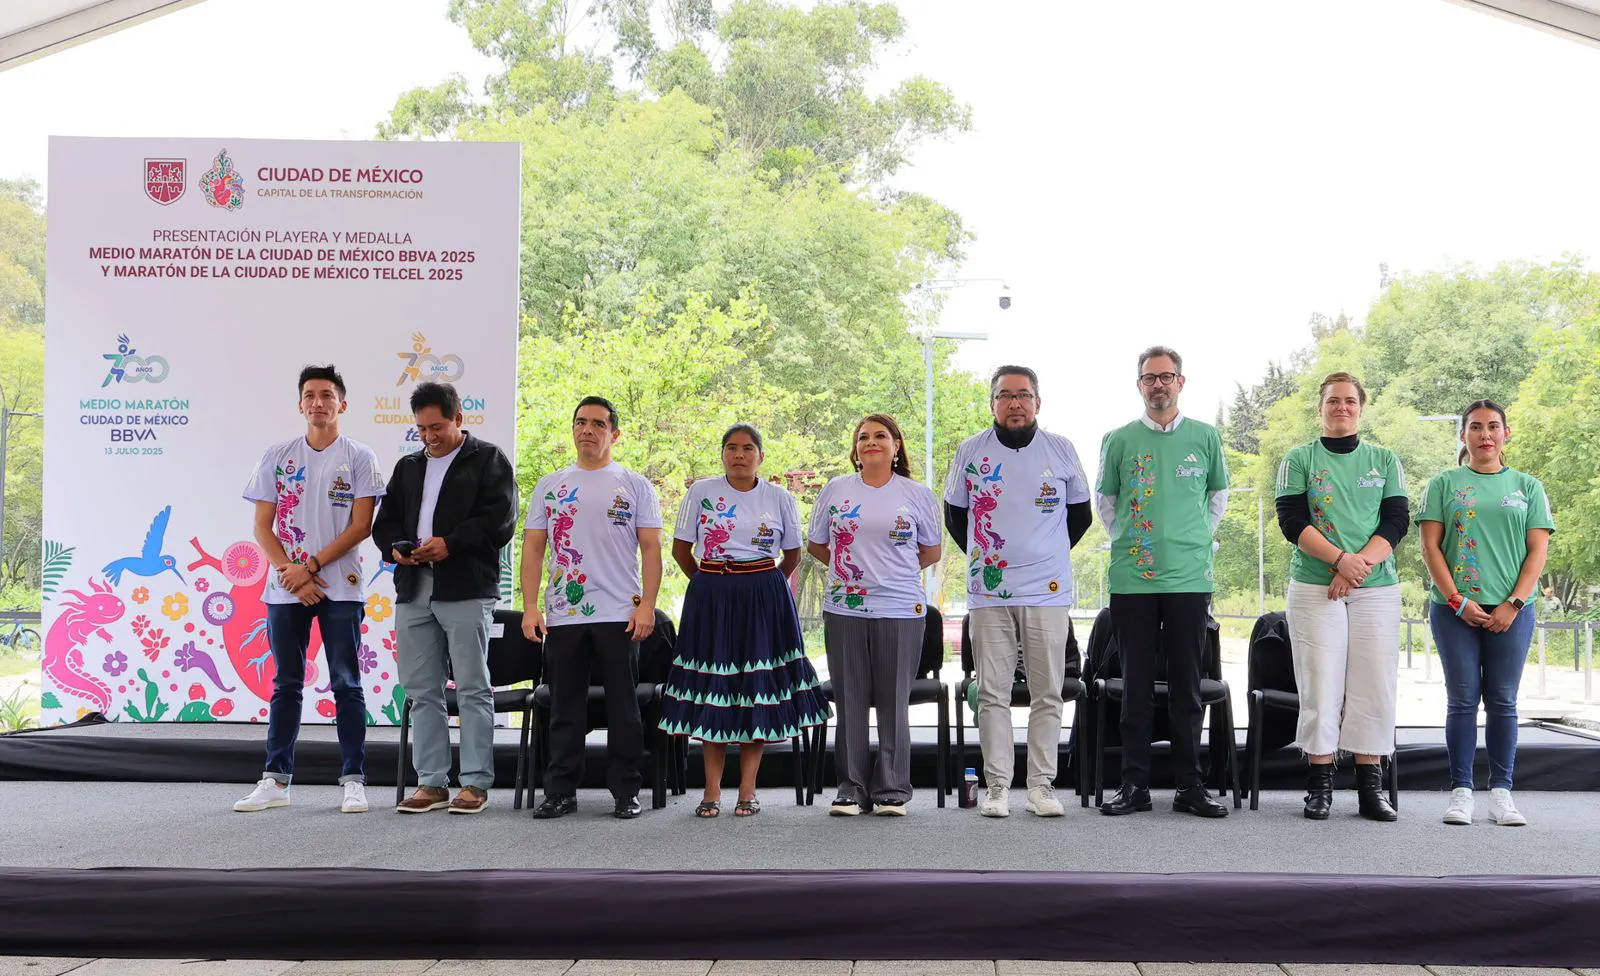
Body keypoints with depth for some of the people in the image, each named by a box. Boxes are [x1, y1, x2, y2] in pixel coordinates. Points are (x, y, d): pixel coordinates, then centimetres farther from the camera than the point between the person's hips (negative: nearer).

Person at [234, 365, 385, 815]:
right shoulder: (277, 456, 9)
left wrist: (311, 566, -11)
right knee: (285, 685, 8)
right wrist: (291, 574, -7)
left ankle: (353, 781, 3)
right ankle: (275, 780, 12)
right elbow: (262, 527, 6)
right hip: (285, 589, 3)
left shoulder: (358, 457, 1)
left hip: (340, 587, -2)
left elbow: (361, 525, -5)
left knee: (346, 684, 0)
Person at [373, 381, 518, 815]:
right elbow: (385, 521, 22)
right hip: (413, 590, 6)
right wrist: (396, 547, 0)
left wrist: (450, 543, -16)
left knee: (472, 689, -3)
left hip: (467, 590, -6)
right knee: (422, 692, 7)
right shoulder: (408, 467, 22)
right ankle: (431, 782, 12)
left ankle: (475, 783, 1)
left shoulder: (488, 460, 4)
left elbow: (500, 519, -8)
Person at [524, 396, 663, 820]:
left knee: (623, 707, 3)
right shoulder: (549, 486, 11)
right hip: (562, 614, 2)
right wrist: (530, 606, -1)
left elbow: (651, 548, 0)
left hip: (620, 615, -2)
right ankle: (560, 791, 14)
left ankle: (626, 792, 10)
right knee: (564, 708, 7)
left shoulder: (635, 486, 5)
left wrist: (647, 605, -10)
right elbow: (533, 548, 9)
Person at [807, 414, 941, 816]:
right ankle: (852, 789, 13)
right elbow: (815, 544, 17)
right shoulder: (835, 489, 8)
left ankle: (891, 790, 11)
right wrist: (849, 570, 10)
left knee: (894, 702, 2)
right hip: (844, 609, 1)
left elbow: (931, 552, 15)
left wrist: (894, 572, 9)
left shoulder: (917, 494, 6)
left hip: (900, 610, -1)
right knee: (850, 701, 4)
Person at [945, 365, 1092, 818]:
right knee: (992, 693, 0)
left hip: (1047, 591, 0)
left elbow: (1080, 513, 17)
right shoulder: (971, 451, 4)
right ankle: (997, 786, 6)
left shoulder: (1061, 450, 5)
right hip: (989, 592, 0)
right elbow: (954, 514, 16)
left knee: (1047, 694, 2)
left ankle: (1042, 785, 9)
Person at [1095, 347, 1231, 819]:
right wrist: (1127, 539, 6)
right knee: (1136, 682, 4)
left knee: (1187, 683, 4)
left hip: (1189, 577, 0)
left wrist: (1198, 538, 9)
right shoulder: (1118, 440, 4)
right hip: (1131, 578, 0)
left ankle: (1189, 785, 12)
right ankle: (1134, 783, 10)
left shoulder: (1206, 437, 6)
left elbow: (1219, 494, 18)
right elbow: (1103, 499, 15)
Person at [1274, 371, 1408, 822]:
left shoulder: (1385, 461, 12)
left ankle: (1370, 788, 7)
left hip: (1376, 589, 2)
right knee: (1320, 687, -3)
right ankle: (1320, 787, 3)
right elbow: (1292, 521, -4)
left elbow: (1397, 521, 2)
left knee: (1374, 687, 0)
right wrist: (1341, 559, -17)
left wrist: (1360, 565, -13)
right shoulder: (1299, 460, 7)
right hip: (1314, 589, -2)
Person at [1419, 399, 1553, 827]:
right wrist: (1457, 601, -8)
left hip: (1511, 610, 1)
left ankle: (1501, 792, 7)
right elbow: (1430, 547, 1)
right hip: (1455, 608, -1)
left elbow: (1538, 551, 4)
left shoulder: (1527, 486, 11)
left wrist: (1513, 604, -7)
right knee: (1462, 700, 0)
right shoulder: (1444, 484, 7)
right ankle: (1461, 791, 3)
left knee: (1503, 701, 2)